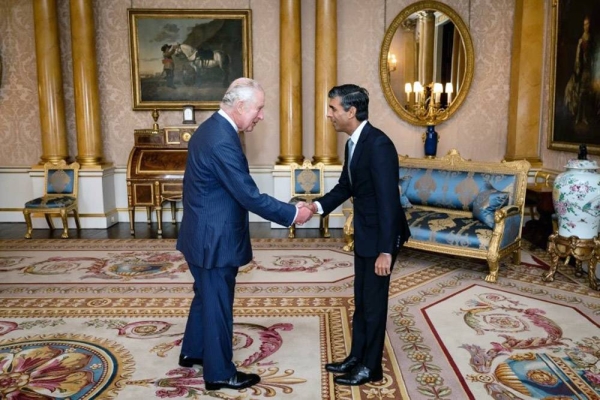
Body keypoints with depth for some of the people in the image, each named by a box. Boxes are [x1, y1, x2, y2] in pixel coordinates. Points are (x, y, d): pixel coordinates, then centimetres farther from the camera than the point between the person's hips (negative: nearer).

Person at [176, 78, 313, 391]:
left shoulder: (211, 128, 7)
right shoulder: (222, 142, -26)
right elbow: (250, 197, -25)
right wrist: (292, 214, -15)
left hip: (204, 234, 10)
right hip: (214, 239, -10)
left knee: (206, 296, 24)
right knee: (217, 304, 5)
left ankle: (192, 352, 42)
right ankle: (219, 373, 22)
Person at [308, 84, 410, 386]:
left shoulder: (378, 144, -24)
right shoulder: (353, 143, 5)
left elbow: (388, 199, -27)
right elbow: (345, 186, 14)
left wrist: (385, 250, -27)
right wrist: (318, 206, -3)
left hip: (381, 235, -9)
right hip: (364, 233, 9)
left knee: (374, 301, 5)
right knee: (361, 299, 18)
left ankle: (371, 367, 22)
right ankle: (356, 357, 34)